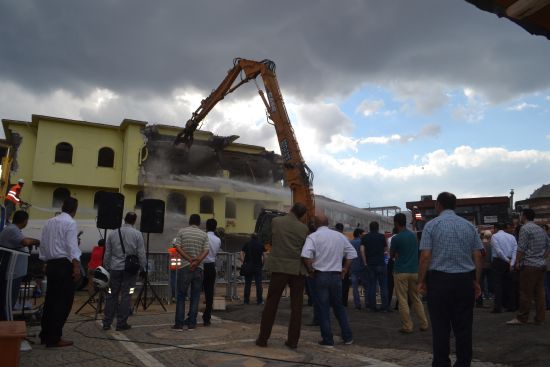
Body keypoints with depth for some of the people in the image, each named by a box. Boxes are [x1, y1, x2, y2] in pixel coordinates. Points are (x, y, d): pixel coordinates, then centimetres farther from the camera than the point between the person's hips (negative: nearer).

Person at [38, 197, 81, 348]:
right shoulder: (70, 223, -8)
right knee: (63, 301, -2)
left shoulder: (49, 222, 15)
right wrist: (76, 267, -24)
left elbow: (42, 245, 17)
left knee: (51, 299, 14)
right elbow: (72, 246, -18)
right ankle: (54, 338, 0)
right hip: (64, 265, -8)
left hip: (51, 264, 8)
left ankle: (45, 335, 22)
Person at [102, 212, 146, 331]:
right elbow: (141, 254, -6)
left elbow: (107, 254, 8)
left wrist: (106, 268, 17)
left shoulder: (112, 233, 5)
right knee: (126, 296, 3)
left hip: (115, 268, 3)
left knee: (111, 295, 10)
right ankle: (121, 323, 7)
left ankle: (107, 323, 14)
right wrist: (143, 268, 5)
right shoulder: (137, 234, -5)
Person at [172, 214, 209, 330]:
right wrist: (196, 262, -14)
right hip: (199, 268, 1)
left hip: (184, 267, -1)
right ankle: (191, 323, 9)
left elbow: (177, 247, -7)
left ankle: (179, 323, 5)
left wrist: (189, 259, -9)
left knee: (181, 295, 6)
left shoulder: (182, 231, 3)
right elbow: (206, 251, -7)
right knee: (195, 296, 8)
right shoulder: (204, 234, 5)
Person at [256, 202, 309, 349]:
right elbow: (305, 250, 6)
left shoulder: (275, 221, -2)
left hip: (280, 267, 0)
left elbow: (271, 241, 10)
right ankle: (293, 341, 11)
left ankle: (263, 338, 11)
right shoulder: (304, 228, 0)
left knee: (271, 304, 7)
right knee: (296, 306, 8)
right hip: (298, 270, 1)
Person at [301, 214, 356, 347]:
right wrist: (345, 269, 13)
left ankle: (328, 339, 9)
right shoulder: (340, 236, 7)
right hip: (336, 275, 4)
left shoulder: (313, 236, -8)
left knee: (323, 308, 5)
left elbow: (306, 255, -22)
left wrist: (310, 270, -8)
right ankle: (348, 337, 22)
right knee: (339, 307, 18)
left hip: (320, 276, -4)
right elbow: (352, 253, 9)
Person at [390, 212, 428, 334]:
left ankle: (407, 326, 3)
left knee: (403, 300, 1)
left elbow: (392, 255, 0)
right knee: (416, 299, 15)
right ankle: (424, 324, 16)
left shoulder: (396, 238, -12)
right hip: (414, 271, 6)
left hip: (401, 272, -6)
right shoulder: (413, 235, 7)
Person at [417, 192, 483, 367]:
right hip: (465, 280, 3)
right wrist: (476, 282, 11)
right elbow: (478, 256, 4)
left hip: (439, 280, -3)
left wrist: (421, 281, -4)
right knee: (463, 326, 10)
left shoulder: (431, 225, -4)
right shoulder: (469, 226, 7)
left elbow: (425, 256, -10)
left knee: (440, 327, 4)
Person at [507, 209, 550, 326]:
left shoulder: (525, 228, -11)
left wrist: (517, 262, -6)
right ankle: (540, 319, 13)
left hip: (529, 265, -8)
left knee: (525, 293, -2)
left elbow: (521, 248, -14)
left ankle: (522, 318, 3)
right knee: (539, 293, 10)